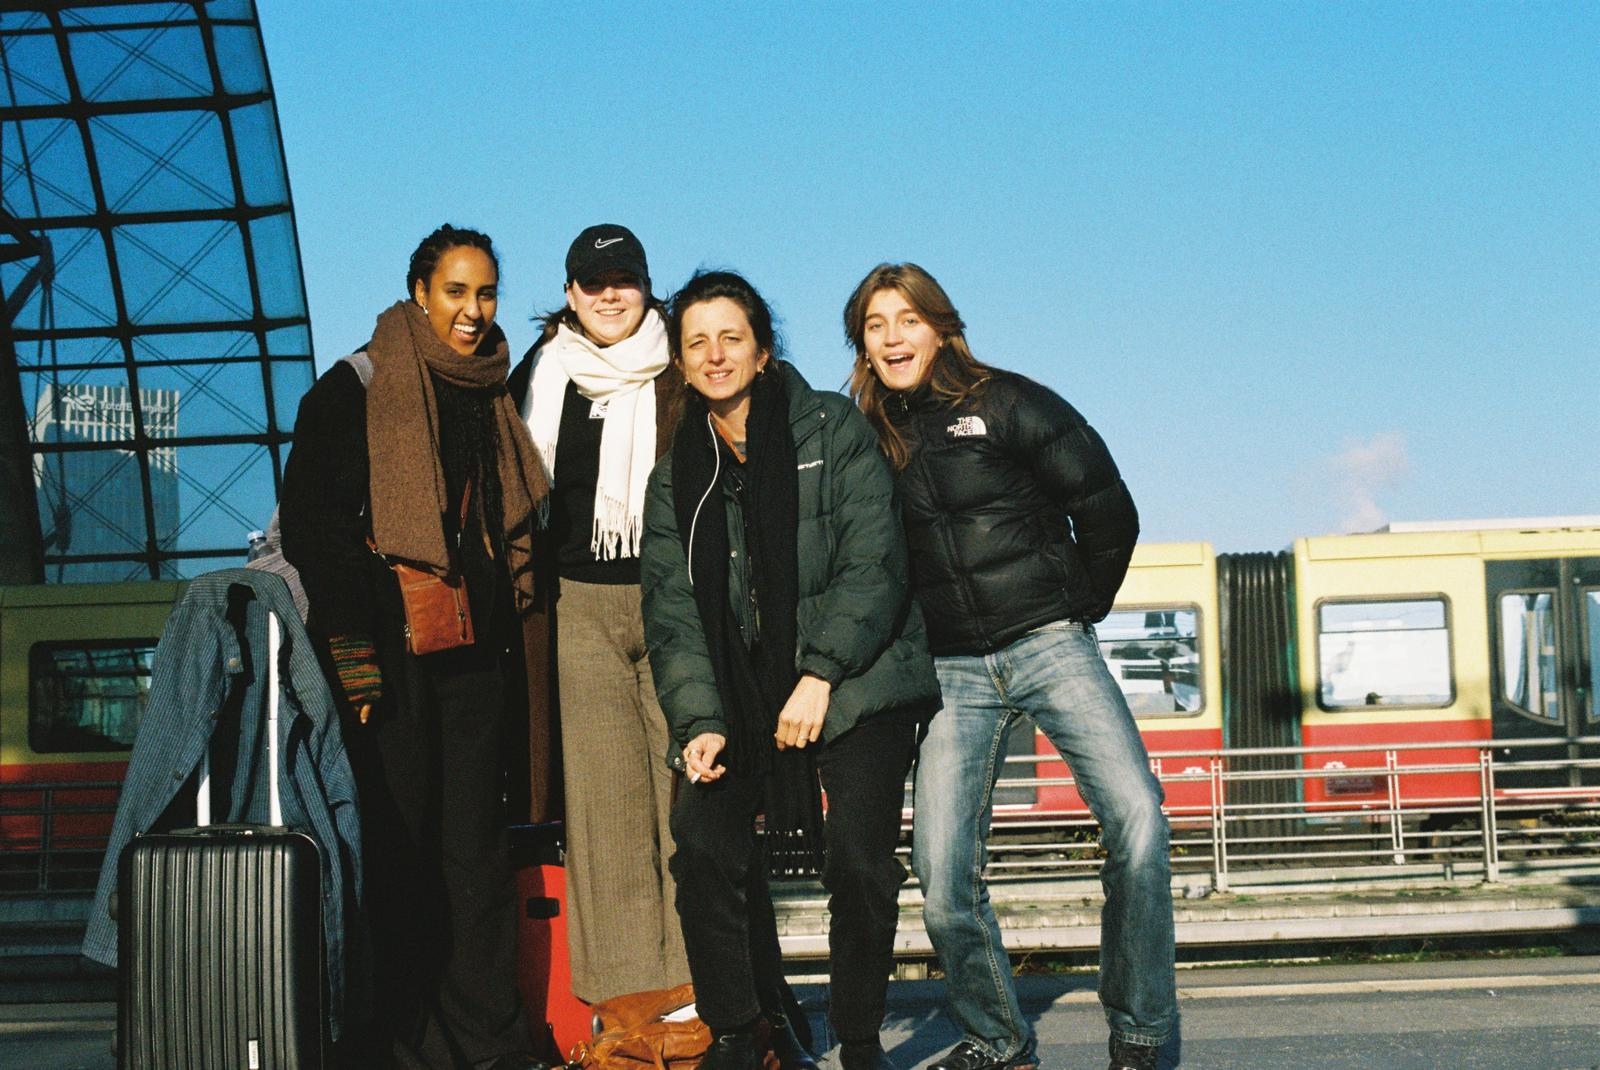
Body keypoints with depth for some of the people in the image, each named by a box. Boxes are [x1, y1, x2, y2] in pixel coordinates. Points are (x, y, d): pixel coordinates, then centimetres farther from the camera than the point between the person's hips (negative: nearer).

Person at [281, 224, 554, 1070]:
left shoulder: (494, 398, 15)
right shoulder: (355, 390, -2)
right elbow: (313, 525, -8)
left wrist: (513, 631, 14)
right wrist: (352, 653, -14)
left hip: (476, 650, 5)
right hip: (391, 647, -5)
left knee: (476, 844, 5)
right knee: (398, 847, -3)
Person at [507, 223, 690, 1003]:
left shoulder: (682, 376, 7)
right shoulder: (542, 377, 11)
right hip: (581, 605, 1)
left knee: (686, 782, -7)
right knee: (606, 791, -3)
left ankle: (697, 984, -3)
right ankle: (626, 996, 0)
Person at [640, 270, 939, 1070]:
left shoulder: (832, 432, 0)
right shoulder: (676, 479, 12)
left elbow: (874, 563, -8)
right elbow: (673, 613, 5)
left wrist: (821, 674, -17)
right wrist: (700, 721, -9)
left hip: (858, 687, -3)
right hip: (744, 701, 3)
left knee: (859, 860, -17)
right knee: (702, 842, -17)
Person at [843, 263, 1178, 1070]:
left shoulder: (1004, 405, -1)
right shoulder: (869, 441, 9)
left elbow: (1108, 510, -1)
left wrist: (1080, 608, 7)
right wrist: (913, 650, 12)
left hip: (1050, 647, -3)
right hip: (952, 674, 3)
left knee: (1136, 818, -20)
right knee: (941, 874, -7)